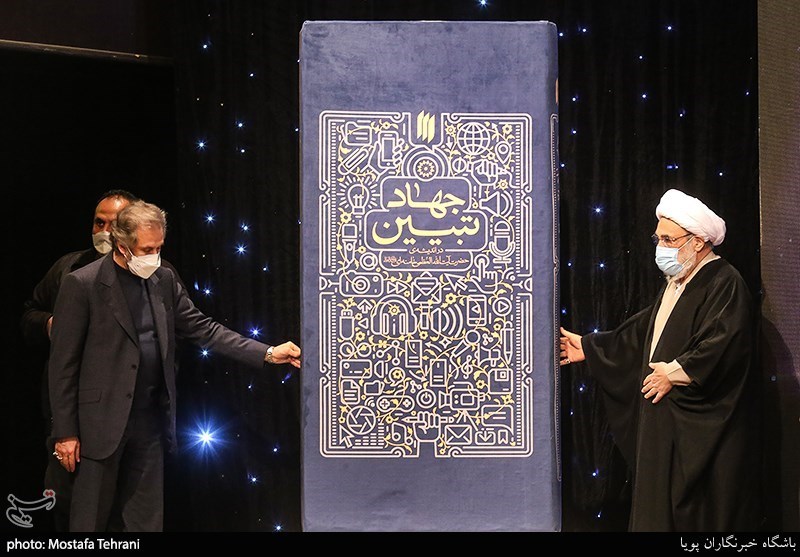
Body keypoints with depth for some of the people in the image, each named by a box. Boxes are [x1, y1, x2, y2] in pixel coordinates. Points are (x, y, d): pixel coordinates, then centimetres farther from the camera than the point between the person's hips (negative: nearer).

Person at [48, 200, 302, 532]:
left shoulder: (164, 281, 7)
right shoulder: (82, 285, -10)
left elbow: (204, 330, 8)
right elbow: (63, 363, -9)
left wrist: (267, 354, -2)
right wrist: (65, 432, -10)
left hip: (151, 418, 5)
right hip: (101, 420, -5)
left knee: (146, 519, 11)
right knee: (91, 519, 3)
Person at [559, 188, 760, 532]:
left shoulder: (725, 284, -14)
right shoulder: (675, 283, 17)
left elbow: (723, 344, -26)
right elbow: (641, 331, 24)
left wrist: (675, 373, -19)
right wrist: (588, 348, 24)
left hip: (701, 426, -9)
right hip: (664, 422, 9)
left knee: (700, 512, -4)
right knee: (661, 506, 13)